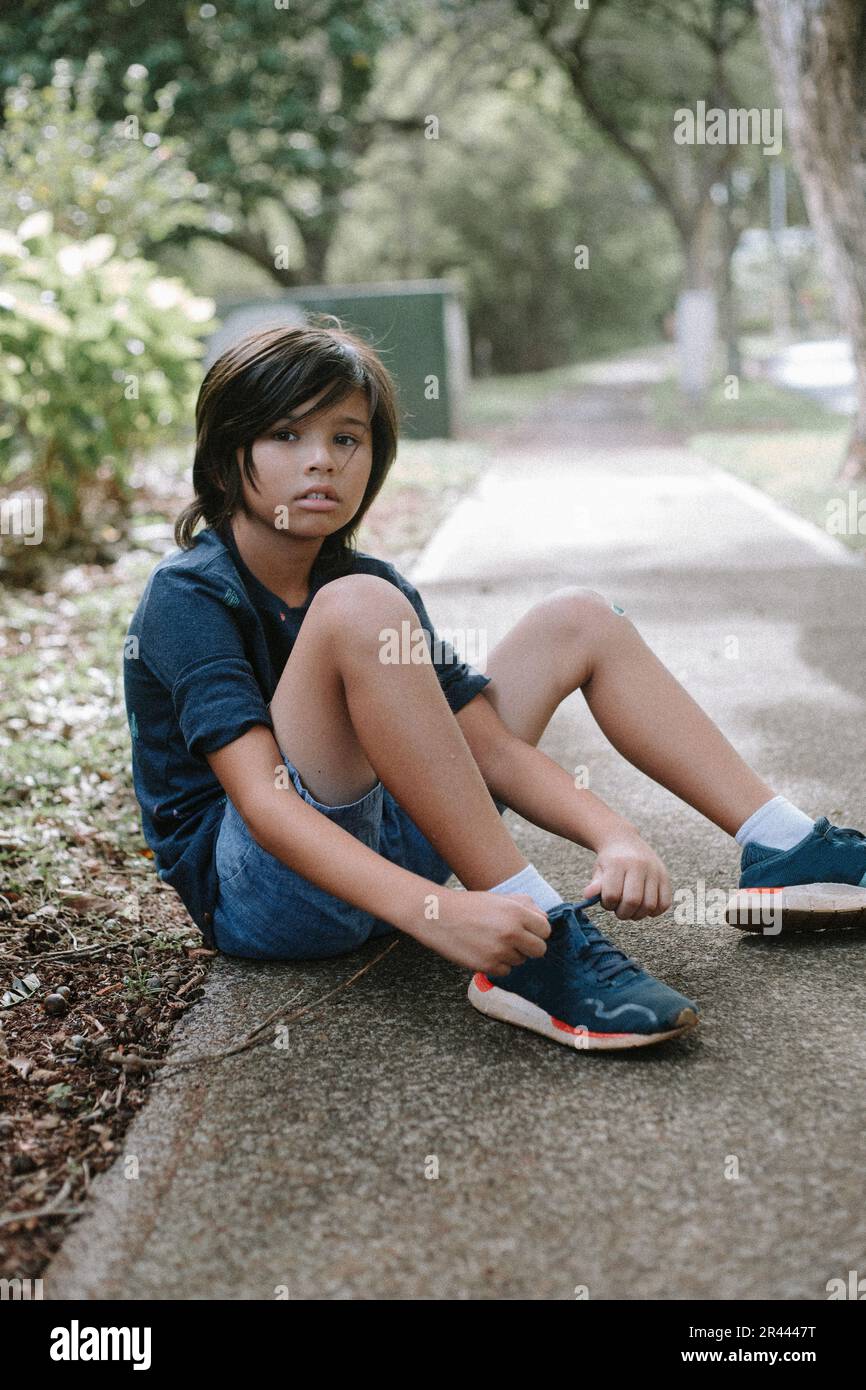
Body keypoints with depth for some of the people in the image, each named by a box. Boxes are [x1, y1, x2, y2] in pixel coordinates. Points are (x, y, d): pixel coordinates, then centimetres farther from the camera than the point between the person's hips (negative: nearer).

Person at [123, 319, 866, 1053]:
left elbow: (493, 746, -3)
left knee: (575, 619, 7)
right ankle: (538, 944, -31)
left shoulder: (373, 583, 6)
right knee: (358, 608, -31)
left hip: (380, 843, 7)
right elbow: (262, 802, -28)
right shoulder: (189, 596, -14)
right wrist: (436, 914, -42)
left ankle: (785, 849, 6)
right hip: (257, 893, -7)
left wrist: (614, 838, -22)